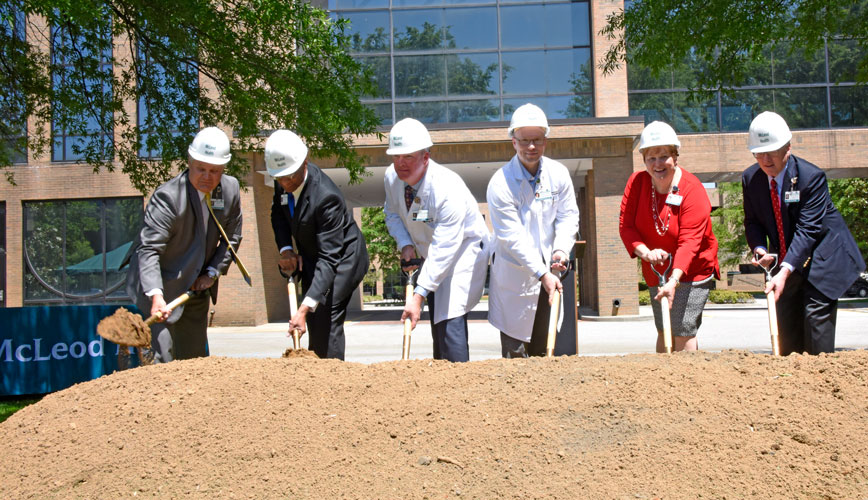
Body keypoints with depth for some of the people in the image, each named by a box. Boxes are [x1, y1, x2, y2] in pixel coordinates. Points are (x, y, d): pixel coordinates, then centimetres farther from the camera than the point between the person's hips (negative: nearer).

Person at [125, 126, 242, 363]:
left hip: (198, 286, 6)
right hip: (163, 286, -6)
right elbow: (149, 249, -31)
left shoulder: (230, 189, -6)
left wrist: (212, 273, -5)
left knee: (196, 356, 15)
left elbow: (232, 238, 6)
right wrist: (156, 295, -44)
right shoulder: (167, 196, -25)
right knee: (164, 356, -12)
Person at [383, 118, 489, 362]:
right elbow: (392, 214, 9)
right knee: (436, 321, 11)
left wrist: (418, 296, -37)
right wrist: (406, 245, -11)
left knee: (450, 321, -19)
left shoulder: (448, 189, -34)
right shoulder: (392, 177, -12)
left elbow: (444, 250, -35)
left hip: (463, 249, -7)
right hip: (431, 253, 7)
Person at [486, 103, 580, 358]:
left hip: (549, 272, 5)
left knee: (542, 350, 14)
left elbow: (568, 216, 3)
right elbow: (513, 237, -20)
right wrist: (542, 274, -24)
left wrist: (562, 249, -16)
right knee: (515, 351, -1)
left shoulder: (558, 174, -1)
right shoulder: (501, 183, -16)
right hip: (515, 275, -4)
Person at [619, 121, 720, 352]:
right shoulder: (636, 182, -6)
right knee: (664, 332, 13)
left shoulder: (693, 190, -19)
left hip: (692, 270, -5)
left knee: (684, 332, -11)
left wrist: (674, 281, -38)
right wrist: (646, 253, -25)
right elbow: (625, 224, -7)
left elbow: (689, 242, -26)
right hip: (656, 273, 5)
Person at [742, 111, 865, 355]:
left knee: (816, 315, -13)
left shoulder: (811, 176, -22)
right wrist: (759, 249, -19)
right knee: (785, 323, 6)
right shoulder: (750, 179, -6)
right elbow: (752, 222, 3)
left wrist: (784, 271, -36)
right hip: (787, 260, 5)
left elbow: (807, 230, -27)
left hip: (822, 256, -5)